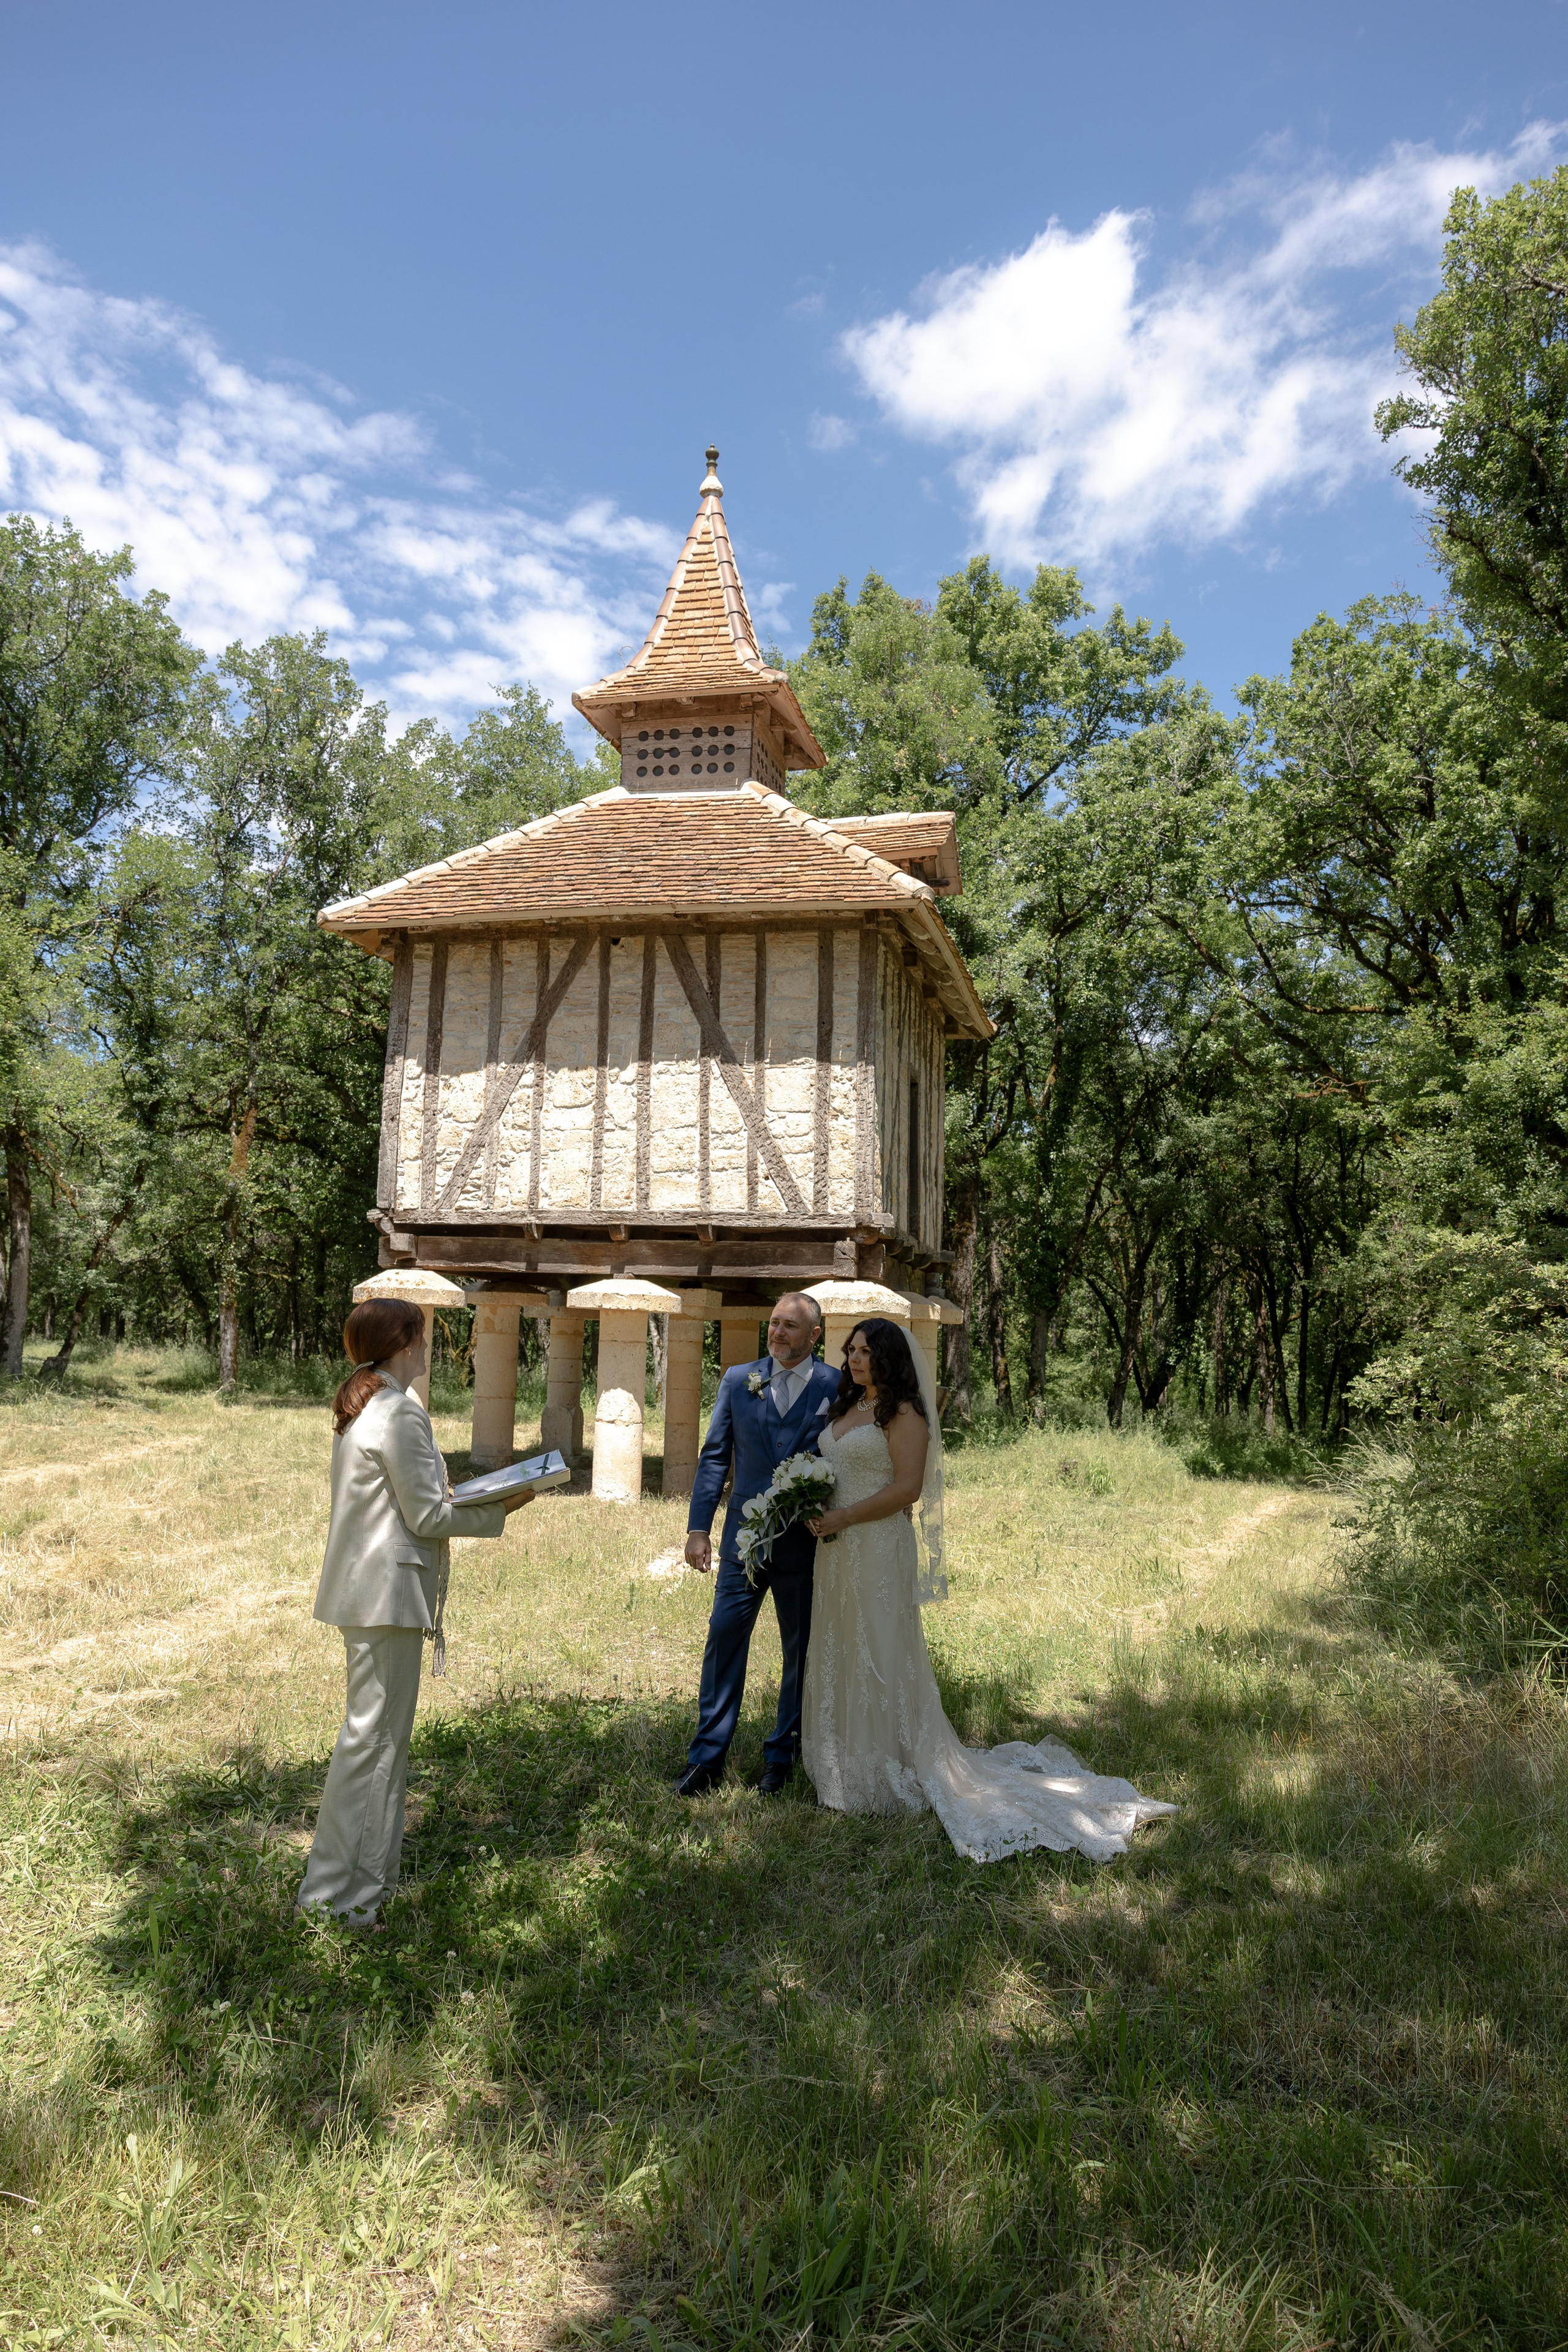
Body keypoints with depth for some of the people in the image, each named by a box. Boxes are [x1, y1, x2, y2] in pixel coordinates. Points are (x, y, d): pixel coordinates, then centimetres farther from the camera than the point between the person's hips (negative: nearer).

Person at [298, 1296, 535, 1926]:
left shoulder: (359, 1407, 13)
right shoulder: (401, 1414, -18)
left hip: (364, 1585, 10)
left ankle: (370, 1872, 30)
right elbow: (426, 1517, -16)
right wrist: (497, 1510, -6)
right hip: (388, 1589, -10)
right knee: (373, 1736, -1)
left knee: (382, 1732, 18)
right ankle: (338, 1891, 8)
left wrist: (452, 1497, 15)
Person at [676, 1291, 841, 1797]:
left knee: (801, 1650, 10)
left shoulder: (838, 1389, -3)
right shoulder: (738, 1380, 3)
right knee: (724, 1638, 1)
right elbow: (714, 1456, 4)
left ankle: (781, 1756, 26)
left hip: (806, 1542, -1)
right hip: (744, 1534, 1)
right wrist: (698, 1527, -2)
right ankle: (707, 1759, 12)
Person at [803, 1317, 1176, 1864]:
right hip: (837, 1550, 9)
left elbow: (907, 1488, -19)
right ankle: (846, 1766, 28)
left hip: (879, 1550, -9)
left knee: (880, 1657, 1)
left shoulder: (903, 1414, -12)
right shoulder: (844, 1408, 13)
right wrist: (813, 1509, 3)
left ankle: (890, 1776, 15)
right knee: (837, 1655, 15)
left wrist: (844, 1517, -19)